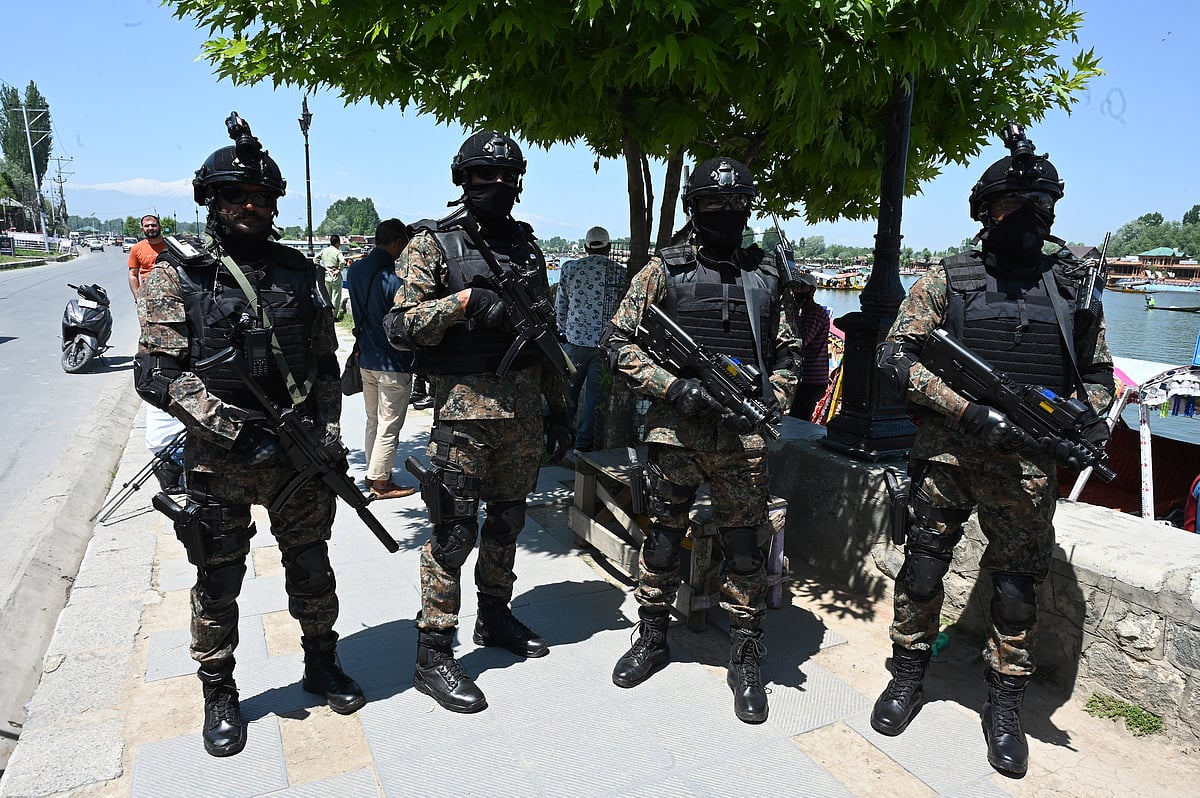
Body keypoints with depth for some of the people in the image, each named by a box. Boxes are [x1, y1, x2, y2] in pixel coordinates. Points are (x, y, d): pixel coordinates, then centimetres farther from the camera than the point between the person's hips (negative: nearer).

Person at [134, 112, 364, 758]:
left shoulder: (298, 272, 6)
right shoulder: (177, 273, -4)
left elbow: (326, 365, 9)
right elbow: (158, 372, -11)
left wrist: (329, 438, 0)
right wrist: (234, 428, -19)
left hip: (300, 454, 3)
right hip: (220, 460, -2)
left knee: (312, 570, 15)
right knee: (218, 582, 11)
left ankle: (321, 664, 36)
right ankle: (219, 693, 32)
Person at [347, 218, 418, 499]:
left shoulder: (355, 270, 2)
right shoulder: (394, 278, -21)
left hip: (366, 359, 8)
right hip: (393, 364, -8)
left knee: (373, 421, 19)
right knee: (389, 426, 4)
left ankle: (373, 475, 28)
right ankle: (380, 483, 12)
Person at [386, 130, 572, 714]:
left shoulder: (526, 246, 13)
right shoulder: (433, 243, -2)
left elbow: (546, 333, 14)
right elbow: (401, 326, -10)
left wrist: (560, 407, 12)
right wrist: (465, 300, -23)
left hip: (524, 402, 6)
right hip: (465, 407, -5)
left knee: (508, 517, 16)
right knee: (455, 529, -3)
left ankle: (494, 616, 34)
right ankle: (433, 655, 9)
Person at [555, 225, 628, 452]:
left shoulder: (570, 268, 0)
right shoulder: (621, 273, -3)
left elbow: (560, 305, 9)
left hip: (575, 340, 1)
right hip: (606, 343, -1)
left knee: (568, 391, 15)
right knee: (595, 395, 7)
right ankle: (584, 442, 12)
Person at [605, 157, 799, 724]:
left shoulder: (765, 275, 10)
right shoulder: (663, 270, 2)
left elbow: (785, 352, 17)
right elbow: (621, 342, 0)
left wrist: (774, 397, -1)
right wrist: (673, 386, -12)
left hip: (742, 438, 1)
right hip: (675, 432, -1)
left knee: (746, 550, 6)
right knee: (661, 541, 11)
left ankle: (746, 660, 22)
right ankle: (651, 640, 31)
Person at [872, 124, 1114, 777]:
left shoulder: (1073, 287, 10)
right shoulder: (948, 279, 2)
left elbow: (1097, 371, 18)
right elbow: (897, 354, -6)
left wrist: (1089, 420, -5)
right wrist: (971, 411, -16)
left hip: (1028, 460, 2)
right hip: (948, 448, -1)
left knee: (1017, 584, 7)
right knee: (924, 563, 6)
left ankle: (1004, 707, 26)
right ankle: (908, 676, 27)